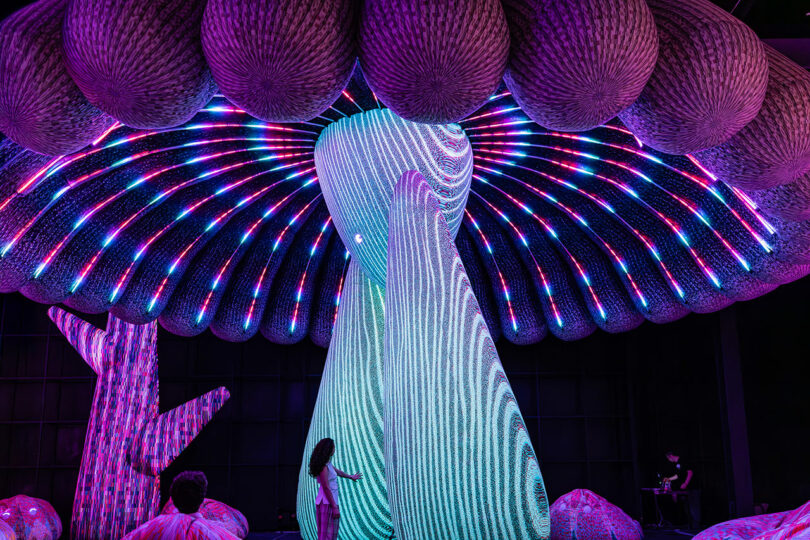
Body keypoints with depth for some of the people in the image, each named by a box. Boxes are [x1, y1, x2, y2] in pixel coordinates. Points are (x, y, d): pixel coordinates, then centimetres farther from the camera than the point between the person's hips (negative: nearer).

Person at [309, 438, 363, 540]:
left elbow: (336, 471, 32)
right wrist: (334, 507, -20)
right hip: (327, 503, -10)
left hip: (331, 502, 10)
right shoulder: (324, 467, -17)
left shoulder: (328, 463, 12)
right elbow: (326, 488, -20)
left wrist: (350, 476, 48)